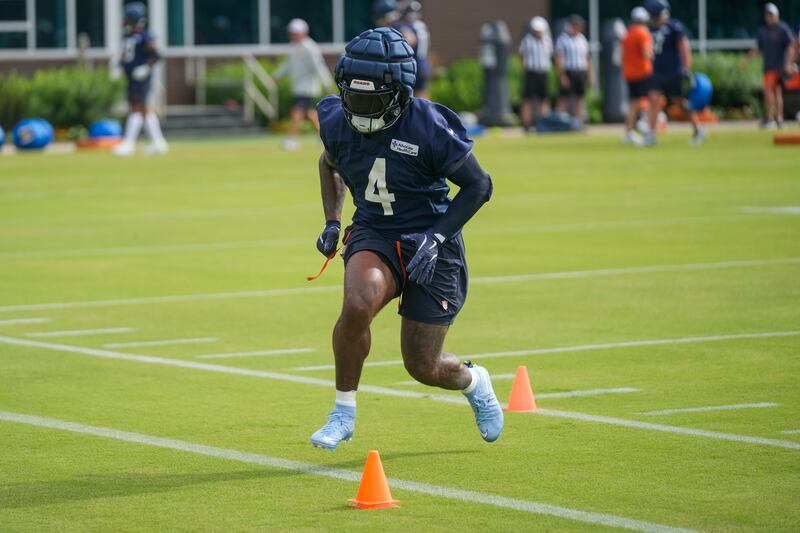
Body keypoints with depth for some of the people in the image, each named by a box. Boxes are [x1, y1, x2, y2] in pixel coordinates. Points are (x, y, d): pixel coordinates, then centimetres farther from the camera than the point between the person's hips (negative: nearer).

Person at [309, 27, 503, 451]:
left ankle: (472, 381, 41)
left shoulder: (428, 128, -21)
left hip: (430, 245, -2)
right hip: (374, 236, 3)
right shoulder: (337, 122, -6)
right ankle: (343, 413, -12)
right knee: (357, 305, -32)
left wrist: (437, 237, -19)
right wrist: (332, 222, 10)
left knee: (423, 368, 2)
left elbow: (478, 185, -10)